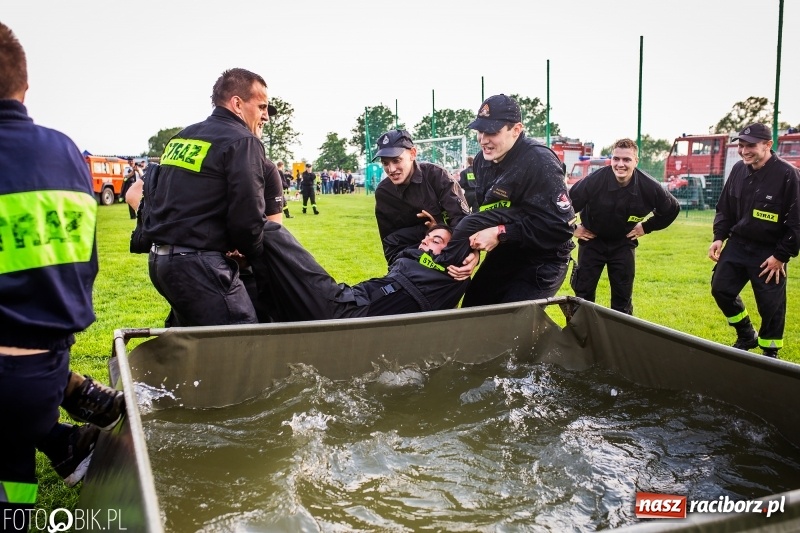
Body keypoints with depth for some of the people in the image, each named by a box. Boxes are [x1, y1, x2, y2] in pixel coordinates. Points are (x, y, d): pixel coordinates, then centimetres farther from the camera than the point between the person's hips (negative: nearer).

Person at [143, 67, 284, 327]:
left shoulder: (181, 137, 17)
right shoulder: (243, 142, -9)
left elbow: (151, 196, 19)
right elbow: (247, 216, -17)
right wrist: (252, 250, 2)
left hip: (159, 258, 10)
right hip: (200, 266, -10)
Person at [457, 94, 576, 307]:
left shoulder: (539, 162, -25)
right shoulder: (482, 161, 1)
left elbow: (561, 225, -29)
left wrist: (501, 234, -29)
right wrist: (475, 238, -8)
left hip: (541, 263, -8)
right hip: (502, 256, 8)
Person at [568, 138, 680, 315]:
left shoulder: (648, 186, -18)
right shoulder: (595, 180, -28)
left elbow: (672, 208, 2)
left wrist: (647, 227, 0)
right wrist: (573, 228, -8)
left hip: (623, 242, 2)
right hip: (592, 240, -2)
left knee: (623, 294, 7)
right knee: (583, 291, 3)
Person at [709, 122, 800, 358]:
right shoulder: (738, 170, 1)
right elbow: (724, 208, 13)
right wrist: (719, 237, 3)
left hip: (769, 253, -5)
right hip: (737, 245, 6)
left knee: (770, 305, 2)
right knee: (721, 289, 7)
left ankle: (770, 352, 23)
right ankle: (746, 336, 29)